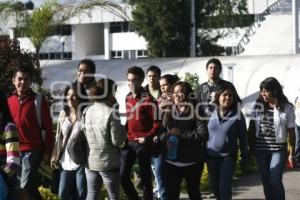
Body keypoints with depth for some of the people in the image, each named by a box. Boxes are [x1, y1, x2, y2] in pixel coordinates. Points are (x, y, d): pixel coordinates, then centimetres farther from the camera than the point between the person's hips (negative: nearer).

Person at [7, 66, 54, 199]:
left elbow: (48, 127, -5)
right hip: (14, 150, 5)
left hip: (32, 150, -5)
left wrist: (47, 152, -8)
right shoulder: (9, 101, 7)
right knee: (29, 185, 15)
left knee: (25, 186, -9)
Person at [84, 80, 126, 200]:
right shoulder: (112, 113, -16)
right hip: (108, 163, -5)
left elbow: (85, 135, 11)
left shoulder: (88, 111, 3)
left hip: (90, 161, 6)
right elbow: (117, 141, -15)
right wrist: (122, 129, 2)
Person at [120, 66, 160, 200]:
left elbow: (157, 123, -11)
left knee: (145, 178, 3)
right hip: (128, 142, 6)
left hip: (143, 144, -6)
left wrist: (147, 137, -20)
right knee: (123, 176, 3)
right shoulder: (128, 98, 11)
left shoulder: (148, 100, -9)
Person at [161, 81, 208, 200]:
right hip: (171, 161, 4)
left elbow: (203, 134, -17)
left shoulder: (195, 112, -7)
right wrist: (166, 138, -12)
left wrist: (181, 134, -17)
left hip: (192, 162, -4)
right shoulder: (169, 112, 9)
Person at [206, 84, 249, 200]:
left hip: (228, 156, -3)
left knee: (225, 188, -9)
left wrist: (244, 158, 0)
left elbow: (243, 138, -2)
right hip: (211, 156, 4)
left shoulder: (237, 115, -7)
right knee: (215, 187, 13)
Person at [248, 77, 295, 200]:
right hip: (260, 149, 4)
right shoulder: (258, 106, 4)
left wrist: (291, 154, -3)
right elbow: (252, 128, 9)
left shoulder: (287, 108, -5)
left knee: (275, 181, -12)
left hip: (278, 149, -3)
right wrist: (250, 148, 7)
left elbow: (291, 132, -2)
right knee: (266, 181, 7)